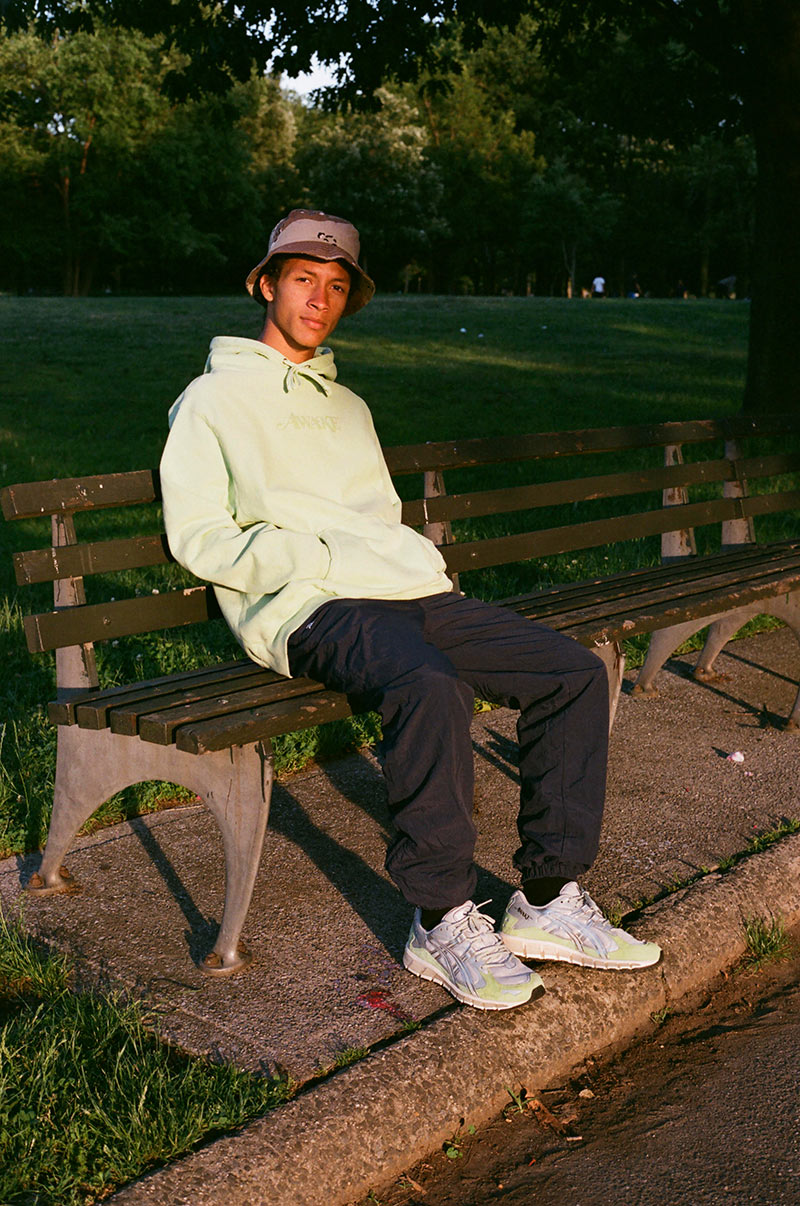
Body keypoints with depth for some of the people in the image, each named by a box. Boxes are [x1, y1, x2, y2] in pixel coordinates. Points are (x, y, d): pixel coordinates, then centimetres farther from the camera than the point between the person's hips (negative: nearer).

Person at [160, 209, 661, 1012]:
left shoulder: (348, 408, 30)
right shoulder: (213, 401, 7)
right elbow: (198, 538, -3)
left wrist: (421, 566, 7)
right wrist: (326, 561, -13)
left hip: (408, 592, 8)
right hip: (309, 612, -7)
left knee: (574, 673, -9)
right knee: (431, 688, -38)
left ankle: (547, 902, -6)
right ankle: (443, 922, -23)